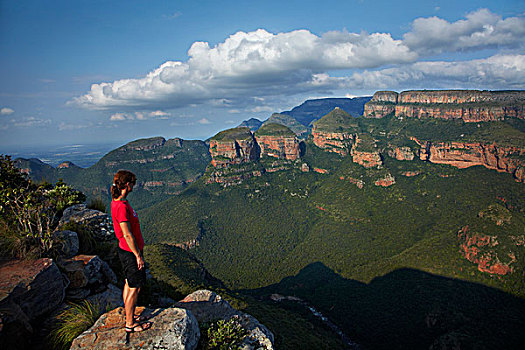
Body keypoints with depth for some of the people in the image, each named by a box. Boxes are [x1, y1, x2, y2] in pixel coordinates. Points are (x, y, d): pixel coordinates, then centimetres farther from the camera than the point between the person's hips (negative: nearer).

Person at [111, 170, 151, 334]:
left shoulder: (117, 202, 5)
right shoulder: (121, 206, -26)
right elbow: (127, 235, -24)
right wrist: (138, 255, -17)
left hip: (126, 251, 10)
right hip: (131, 252, -10)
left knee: (129, 284, 20)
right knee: (134, 288, 3)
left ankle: (129, 317, 35)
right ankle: (130, 324, 17)